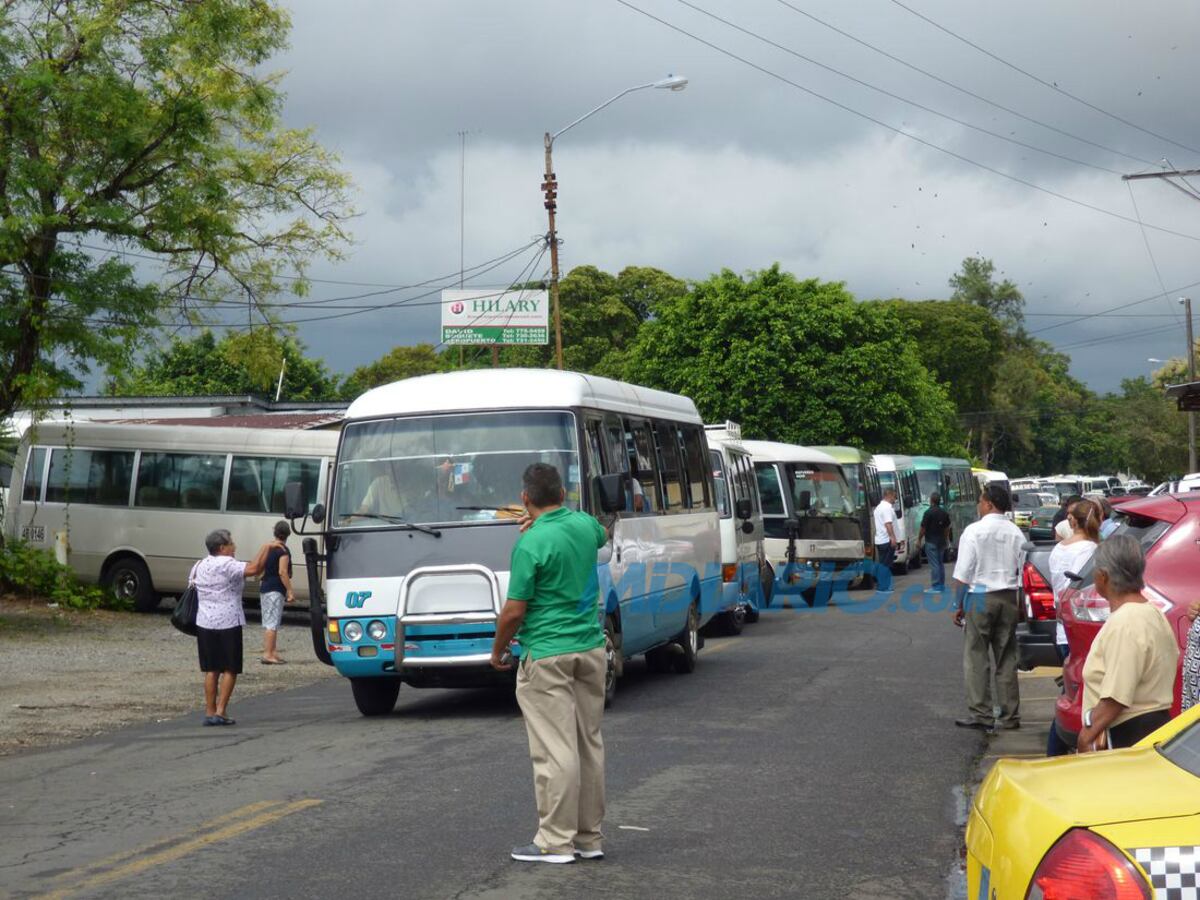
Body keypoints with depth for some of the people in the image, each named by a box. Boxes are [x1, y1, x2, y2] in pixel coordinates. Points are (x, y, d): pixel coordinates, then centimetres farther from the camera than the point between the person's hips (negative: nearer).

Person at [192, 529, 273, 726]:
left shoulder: (199, 566, 11)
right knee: (230, 669, 2)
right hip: (228, 623, -6)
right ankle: (220, 711, -4)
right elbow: (254, 569, -23)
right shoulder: (228, 565, -12)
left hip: (204, 623, 6)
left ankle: (209, 712, 9)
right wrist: (265, 548, -11)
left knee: (211, 669, 11)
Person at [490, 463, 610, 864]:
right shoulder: (584, 525, 4)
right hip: (590, 649, 7)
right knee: (590, 745, 11)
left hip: (546, 657, -7)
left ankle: (555, 842, 0)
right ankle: (590, 838, 17)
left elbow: (514, 612, -14)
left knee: (554, 750, -4)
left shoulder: (530, 544, -16)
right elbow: (603, 536, 31)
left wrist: (498, 651, 3)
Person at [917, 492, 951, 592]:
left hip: (931, 541, -7)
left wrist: (919, 539, -3)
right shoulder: (944, 513, 6)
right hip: (941, 541, 7)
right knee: (941, 563, 15)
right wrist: (946, 538, 24)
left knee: (934, 564, -6)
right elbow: (947, 527, 12)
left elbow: (923, 528, -14)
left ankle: (935, 586, -6)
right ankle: (941, 585, 19)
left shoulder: (929, 512, -15)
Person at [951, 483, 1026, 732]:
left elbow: (963, 574, -9)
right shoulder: (1016, 533, 5)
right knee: (1007, 658, 9)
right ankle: (1010, 716, 11)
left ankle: (981, 714, -4)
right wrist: (1020, 604, 11)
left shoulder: (974, 531, -8)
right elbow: (1022, 572, 3)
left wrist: (960, 605, -2)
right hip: (1009, 598, 5)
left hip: (980, 597, -5)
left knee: (976, 656, 0)